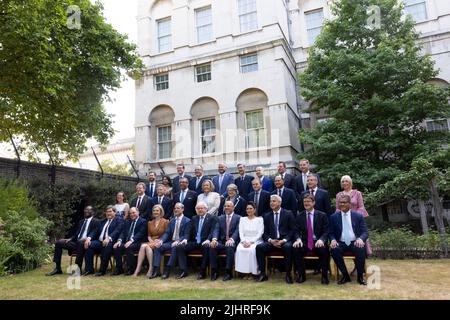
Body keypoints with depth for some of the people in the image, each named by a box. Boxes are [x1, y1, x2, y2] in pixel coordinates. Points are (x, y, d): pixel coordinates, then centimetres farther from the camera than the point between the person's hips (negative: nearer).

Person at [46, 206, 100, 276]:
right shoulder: (81, 222, 26)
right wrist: (70, 239, 1)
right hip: (76, 242, 8)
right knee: (58, 242, -7)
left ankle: (78, 268, -37)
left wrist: (88, 238, -35)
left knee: (81, 242, -41)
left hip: (84, 242, -8)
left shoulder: (96, 222, 4)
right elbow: (77, 233, 23)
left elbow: (94, 232, -13)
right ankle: (57, 268, -4)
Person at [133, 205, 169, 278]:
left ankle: (151, 268, -28)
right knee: (143, 246, -29)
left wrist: (159, 240, -15)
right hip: (152, 242, 5)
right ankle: (138, 268, -32)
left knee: (146, 246, -32)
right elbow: (149, 235, 18)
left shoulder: (165, 222, 4)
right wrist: (151, 240, -3)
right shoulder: (150, 223, 21)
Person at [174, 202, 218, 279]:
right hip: (194, 242, 5)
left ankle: (202, 272, -23)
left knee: (207, 247, -37)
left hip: (204, 242, -5)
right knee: (179, 247, -15)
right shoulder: (194, 218, 20)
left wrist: (208, 240, -24)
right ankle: (184, 271, -11)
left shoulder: (212, 218, 4)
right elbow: (190, 231, 15)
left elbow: (213, 231, -7)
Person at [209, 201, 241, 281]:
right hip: (221, 242, 3)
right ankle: (214, 271, -14)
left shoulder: (238, 218, 6)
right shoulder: (220, 218, 17)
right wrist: (214, 239, -18)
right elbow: (216, 230, 4)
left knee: (230, 247, -36)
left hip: (232, 243, -3)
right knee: (212, 246, -26)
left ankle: (228, 272, -22)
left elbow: (237, 231, -8)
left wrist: (231, 239, -27)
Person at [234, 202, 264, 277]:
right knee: (239, 249, -30)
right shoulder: (242, 219, 15)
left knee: (252, 249, -35)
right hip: (245, 241, 2)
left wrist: (251, 242, -16)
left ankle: (254, 271, -23)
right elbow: (241, 232, 6)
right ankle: (243, 271, -21)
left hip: (256, 241, -2)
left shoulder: (259, 219, 6)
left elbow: (260, 234, -3)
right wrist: (244, 241, -12)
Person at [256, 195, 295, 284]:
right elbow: (265, 233, 10)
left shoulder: (288, 214, 5)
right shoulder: (267, 216, 13)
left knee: (288, 247, -36)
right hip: (271, 242, 3)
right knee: (259, 247, -24)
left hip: (285, 241, -3)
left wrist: (284, 240, -15)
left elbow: (293, 230, -1)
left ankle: (288, 274, -19)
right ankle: (263, 273, -13)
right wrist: (270, 240, -11)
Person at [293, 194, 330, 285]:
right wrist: (298, 239, -18)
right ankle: (301, 275, -8)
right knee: (295, 248, -27)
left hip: (318, 242, -2)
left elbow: (326, 231, -1)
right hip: (304, 242, 2)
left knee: (323, 250, -33)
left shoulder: (322, 215, 4)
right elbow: (296, 231, 5)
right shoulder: (299, 216, 10)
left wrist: (321, 240, -21)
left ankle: (324, 275, -10)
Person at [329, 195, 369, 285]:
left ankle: (360, 276, -9)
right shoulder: (334, 217, 8)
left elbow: (365, 232, 2)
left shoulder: (358, 216, 7)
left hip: (355, 242, 0)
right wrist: (333, 240, -16)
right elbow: (331, 233, 8)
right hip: (341, 243, 1)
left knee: (361, 249, -33)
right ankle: (345, 275, -10)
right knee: (334, 250, -31)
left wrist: (360, 239, -21)